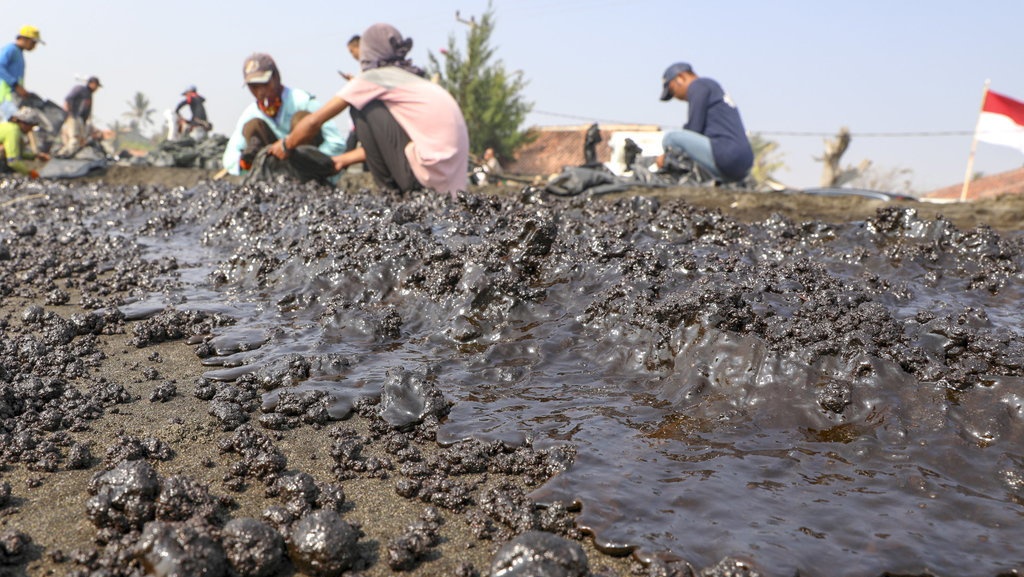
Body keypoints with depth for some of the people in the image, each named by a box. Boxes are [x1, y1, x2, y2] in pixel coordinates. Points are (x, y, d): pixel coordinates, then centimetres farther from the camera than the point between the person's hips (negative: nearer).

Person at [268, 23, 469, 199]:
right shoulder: (412, 78, 23)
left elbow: (314, 121, 6)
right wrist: (344, 159, 36)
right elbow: (382, 141, 30)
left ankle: (388, 186, 7)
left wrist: (285, 145, 23)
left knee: (363, 108, 4)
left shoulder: (372, 78, 1)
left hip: (429, 171, -8)